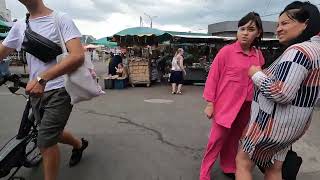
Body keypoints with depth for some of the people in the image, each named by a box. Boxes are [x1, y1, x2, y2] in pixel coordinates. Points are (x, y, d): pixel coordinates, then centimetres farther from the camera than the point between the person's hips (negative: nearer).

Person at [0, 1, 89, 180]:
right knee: (53, 134, 20)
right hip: (36, 92, 7)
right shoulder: (19, 26, 10)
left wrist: (42, 78, -30)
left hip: (59, 90, -7)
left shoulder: (61, 19, -8)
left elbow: (78, 56, -22)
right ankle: (80, 144, 48)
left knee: (45, 141, -10)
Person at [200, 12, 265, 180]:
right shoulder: (226, 51, -10)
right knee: (217, 139, 3)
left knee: (234, 139, 18)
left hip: (246, 107, 5)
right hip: (225, 105, -4)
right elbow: (212, 78, -8)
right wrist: (210, 104, -10)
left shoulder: (258, 54, 4)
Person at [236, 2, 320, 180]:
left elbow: (281, 93, -28)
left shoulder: (299, 50, -20)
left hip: (273, 122, -10)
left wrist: (256, 74, -14)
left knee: (243, 162, 7)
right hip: (291, 122, 10)